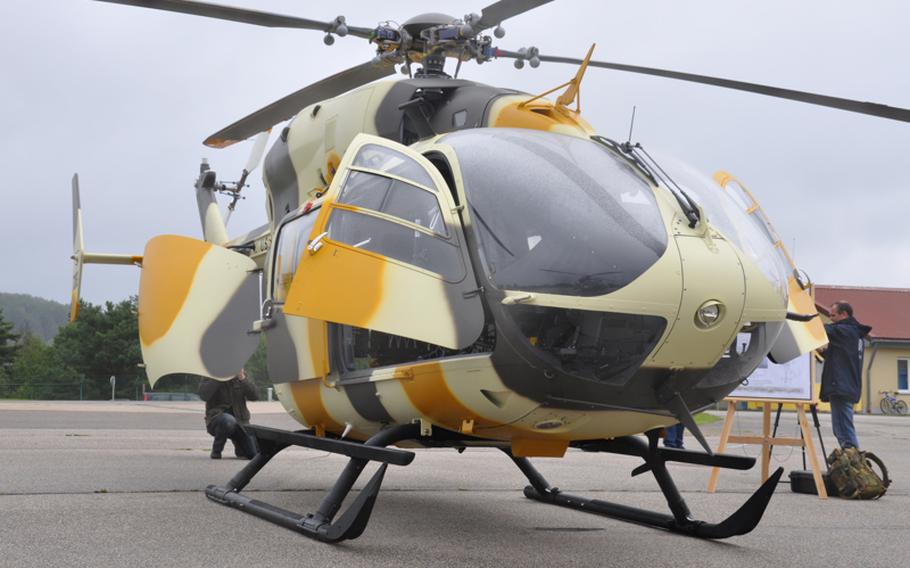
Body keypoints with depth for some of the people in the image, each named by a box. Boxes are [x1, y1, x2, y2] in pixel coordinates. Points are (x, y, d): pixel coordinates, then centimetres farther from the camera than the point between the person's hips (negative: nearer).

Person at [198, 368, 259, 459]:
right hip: (217, 417, -3)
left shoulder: (241, 374, 5)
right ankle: (216, 451, -13)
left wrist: (242, 379, -18)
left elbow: (255, 396, -6)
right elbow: (204, 395, -20)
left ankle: (238, 443, 23)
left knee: (255, 454, -14)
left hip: (240, 419, 3)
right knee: (228, 420, -41)